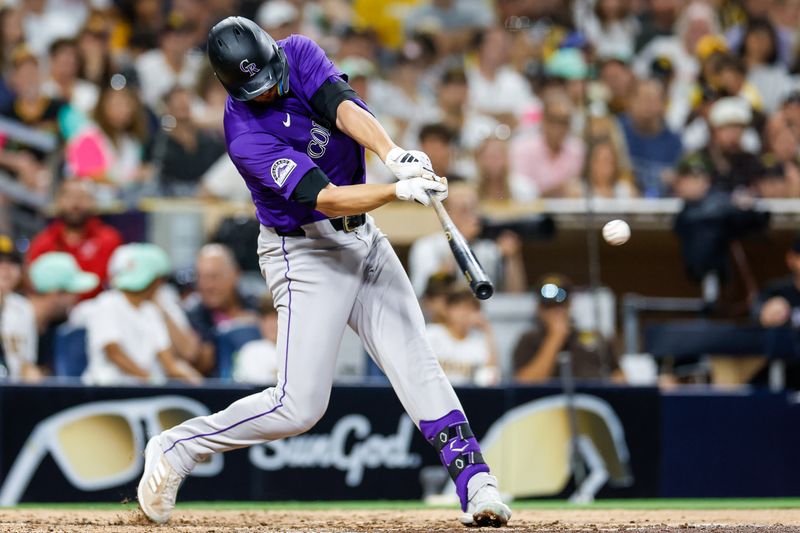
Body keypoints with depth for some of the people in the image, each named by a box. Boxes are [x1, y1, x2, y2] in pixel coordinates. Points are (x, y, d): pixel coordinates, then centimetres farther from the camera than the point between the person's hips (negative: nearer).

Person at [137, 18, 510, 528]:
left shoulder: (299, 53, -6)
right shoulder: (248, 136, -25)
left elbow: (344, 108, -22)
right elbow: (327, 199, -31)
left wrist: (393, 154, -40)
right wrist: (400, 189, -45)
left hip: (363, 237, 6)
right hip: (307, 252, -6)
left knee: (417, 363, -5)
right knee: (299, 406, -10)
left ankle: (476, 483, -11)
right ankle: (174, 450, 5)